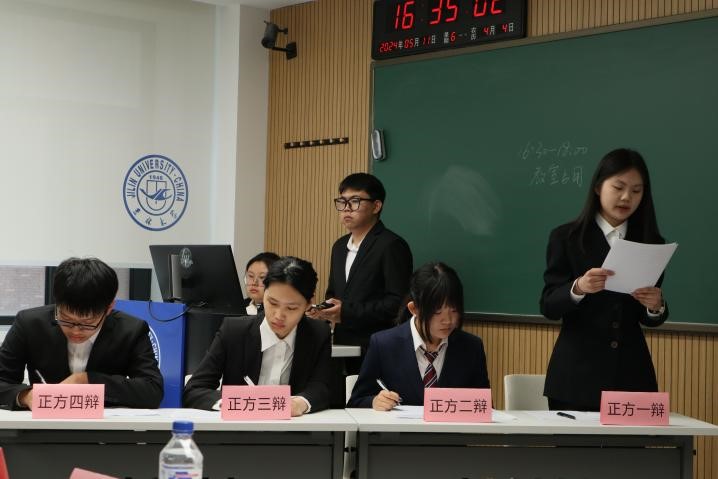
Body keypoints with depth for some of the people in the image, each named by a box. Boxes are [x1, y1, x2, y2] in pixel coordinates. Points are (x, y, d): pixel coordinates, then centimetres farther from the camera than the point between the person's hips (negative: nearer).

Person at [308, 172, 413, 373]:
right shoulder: (339, 246, 18)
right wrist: (324, 311, 3)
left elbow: (398, 302, -15)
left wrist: (348, 312, -18)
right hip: (343, 348, 7)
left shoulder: (392, 246, -9)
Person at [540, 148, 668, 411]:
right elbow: (549, 306, -7)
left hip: (630, 374, 2)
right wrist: (578, 288, -26)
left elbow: (648, 319, 9)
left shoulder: (650, 243, 8)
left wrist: (656, 306, -14)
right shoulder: (566, 237, 0)